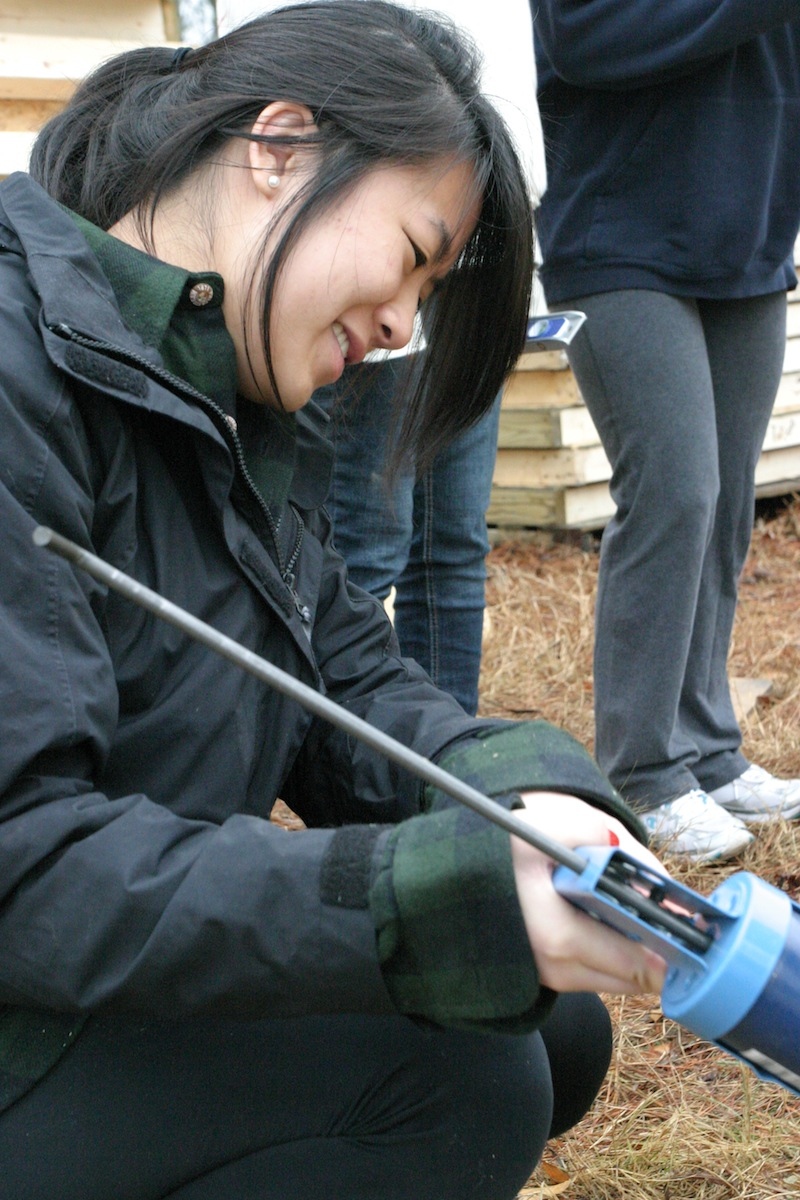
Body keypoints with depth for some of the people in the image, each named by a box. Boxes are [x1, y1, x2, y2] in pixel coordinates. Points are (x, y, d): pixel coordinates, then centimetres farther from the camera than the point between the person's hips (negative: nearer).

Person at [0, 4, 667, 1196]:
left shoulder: (243, 414, 7)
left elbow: (351, 677, 3)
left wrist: (523, 795, -19)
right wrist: (449, 895, -35)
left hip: (139, 982, 9)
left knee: (554, 1031, 6)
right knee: (449, 1083, -20)